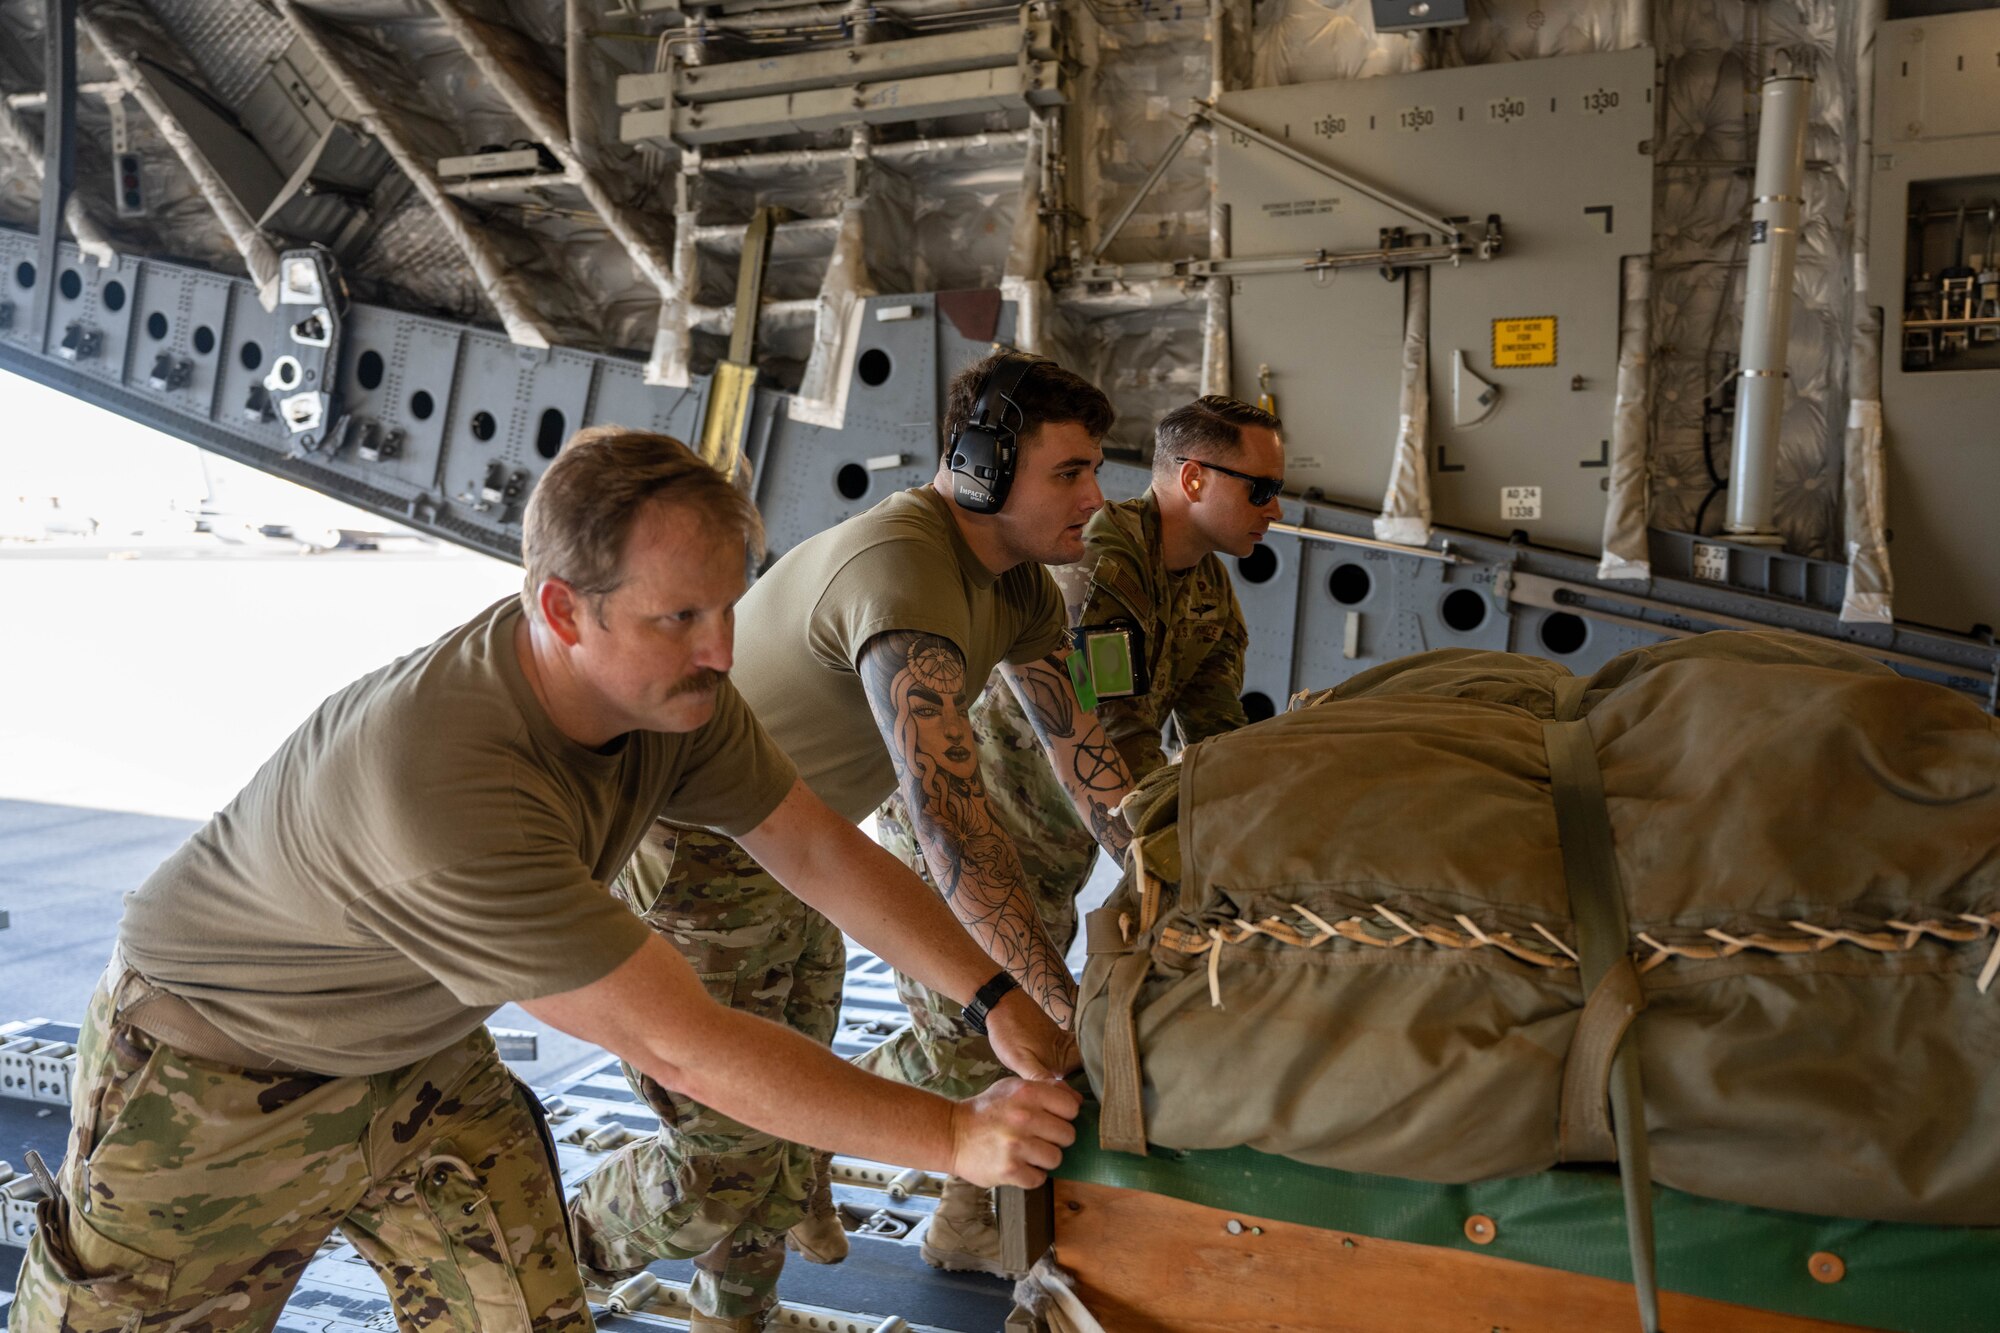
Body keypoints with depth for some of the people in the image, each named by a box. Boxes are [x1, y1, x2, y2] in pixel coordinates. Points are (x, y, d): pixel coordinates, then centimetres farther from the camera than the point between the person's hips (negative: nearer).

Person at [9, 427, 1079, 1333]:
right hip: (221, 1073, -6)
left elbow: (820, 850, -7)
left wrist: (997, 999, -13)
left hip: (423, 1051, 6)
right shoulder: (448, 783, -41)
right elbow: (680, 1048, -37)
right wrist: (953, 1137, -30)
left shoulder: (670, 684, -19)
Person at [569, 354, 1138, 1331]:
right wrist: (1064, 1008, -41)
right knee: (730, 1150, -5)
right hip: (696, 857, -9)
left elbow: (1081, 748, 3)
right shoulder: (902, 568, -33)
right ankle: (570, 1251, 26)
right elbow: (950, 812, -41)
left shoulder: (1021, 585, -1)